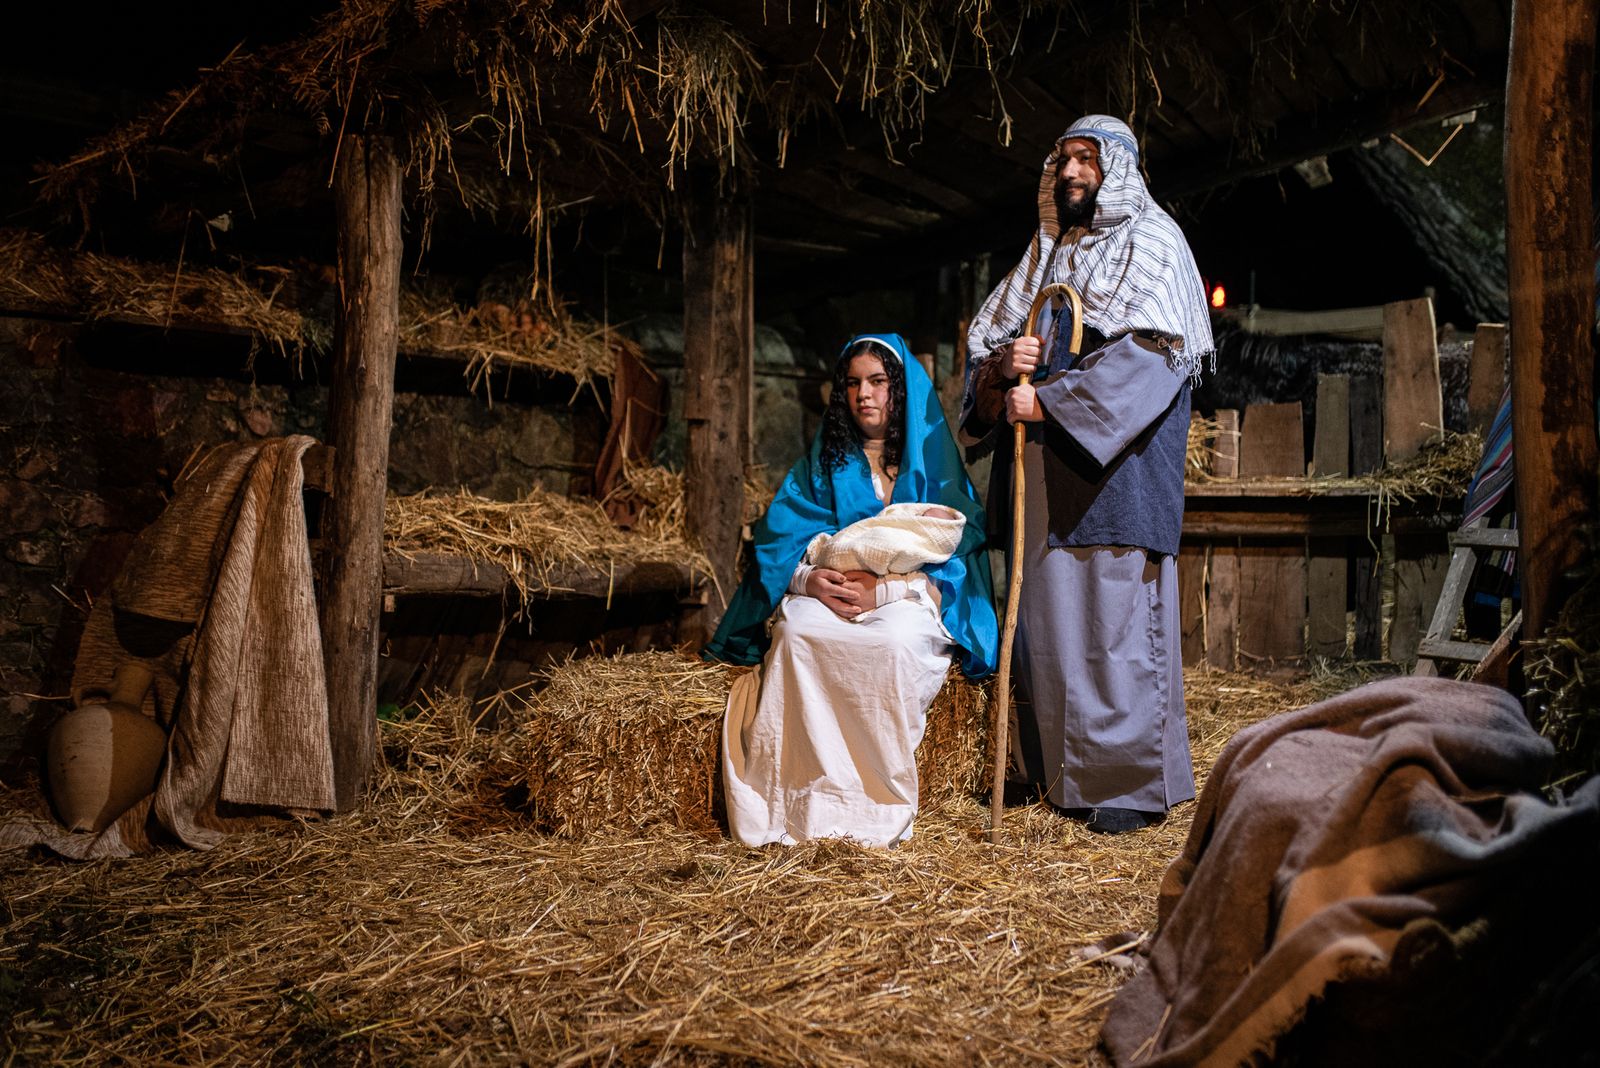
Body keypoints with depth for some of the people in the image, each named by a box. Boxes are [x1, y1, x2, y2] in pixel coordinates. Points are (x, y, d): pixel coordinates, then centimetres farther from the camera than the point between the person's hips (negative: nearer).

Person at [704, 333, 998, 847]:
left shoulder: (933, 462, 9)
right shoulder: (823, 462, 17)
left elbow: (951, 553, -3)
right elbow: (778, 539, 6)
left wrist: (883, 589, -20)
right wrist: (810, 578, -17)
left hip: (912, 598, -2)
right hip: (825, 597, 2)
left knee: (896, 640, -37)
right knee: (796, 630, -32)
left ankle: (880, 808, -25)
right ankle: (809, 800, -29)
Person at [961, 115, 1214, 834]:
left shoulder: (1151, 244, 3)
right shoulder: (1044, 253, 22)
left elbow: (1148, 351, -12)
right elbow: (981, 341, 20)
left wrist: (1046, 400, -14)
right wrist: (1006, 362, -5)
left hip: (1116, 464, -6)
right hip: (1043, 466, 6)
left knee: (1116, 611, -8)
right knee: (1047, 609, 5)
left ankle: (1133, 781, 1)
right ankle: (1053, 769, 14)